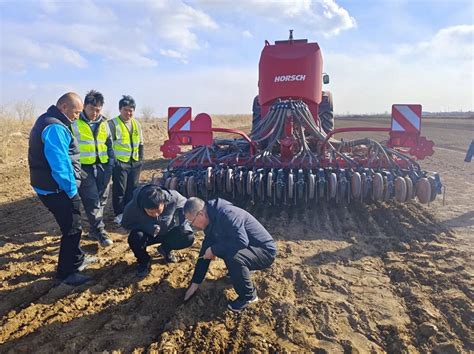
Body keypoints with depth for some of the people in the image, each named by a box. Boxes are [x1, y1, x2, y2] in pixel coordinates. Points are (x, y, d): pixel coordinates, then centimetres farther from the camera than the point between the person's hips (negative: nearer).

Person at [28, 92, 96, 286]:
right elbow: (60, 164, -27)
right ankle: (66, 272, 15)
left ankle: (77, 259, 39)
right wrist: (71, 190, -17)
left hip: (49, 187, 10)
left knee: (71, 225, 23)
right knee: (72, 229, 2)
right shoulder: (55, 127, -22)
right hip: (58, 190, -10)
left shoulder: (46, 121, 13)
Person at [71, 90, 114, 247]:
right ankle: (99, 231, 1)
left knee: (101, 200, 10)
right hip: (84, 167, -5)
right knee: (92, 200, -8)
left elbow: (109, 145, 18)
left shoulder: (104, 123, 11)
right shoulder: (74, 123, -5)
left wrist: (110, 164, 9)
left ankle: (94, 229, 23)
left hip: (102, 166, 5)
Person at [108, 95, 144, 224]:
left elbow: (140, 143, 18)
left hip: (135, 163, 6)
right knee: (119, 190, 2)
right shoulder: (113, 124, -7)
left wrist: (141, 159, 12)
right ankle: (119, 214, 14)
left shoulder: (136, 124, 11)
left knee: (132, 189, 12)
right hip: (120, 163, -5)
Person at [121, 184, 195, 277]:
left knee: (188, 238, -23)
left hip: (168, 231, 2)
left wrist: (184, 224, -23)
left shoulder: (173, 197, -31)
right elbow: (126, 224, -15)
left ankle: (165, 249, 11)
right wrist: (148, 228, -31)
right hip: (146, 233, -1)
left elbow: (185, 205, -10)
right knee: (134, 239, -34)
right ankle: (144, 261, 1)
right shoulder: (132, 207, -33)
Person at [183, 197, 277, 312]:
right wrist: (195, 283, 7)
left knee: (233, 257, -35)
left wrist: (214, 250, -25)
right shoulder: (211, 222, 1)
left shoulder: (226, 214, -27)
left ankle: (249, 295, -8)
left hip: (265, 251, -9)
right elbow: (205, 253, 6)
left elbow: (241, 241, -39)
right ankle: (237, 272, 23)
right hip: (247, 249, 9)